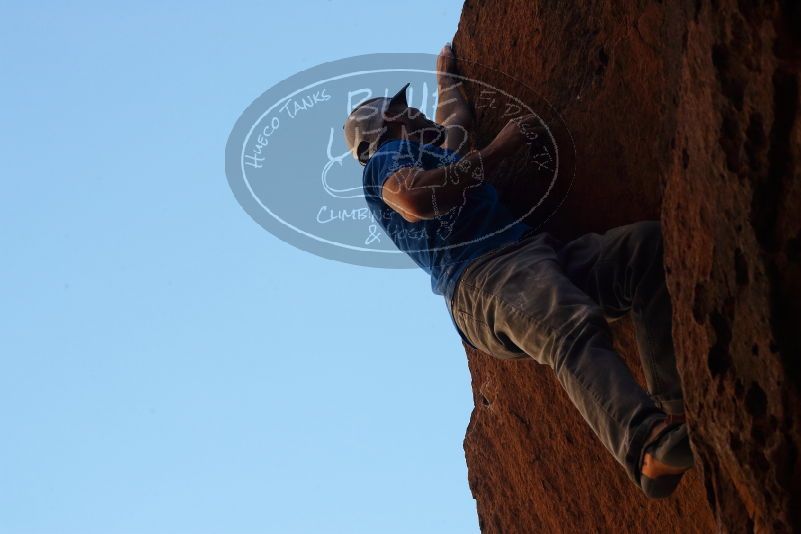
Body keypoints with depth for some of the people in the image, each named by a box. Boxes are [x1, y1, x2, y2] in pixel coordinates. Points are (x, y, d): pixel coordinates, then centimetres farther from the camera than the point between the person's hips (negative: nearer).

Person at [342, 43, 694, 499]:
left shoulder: (430, 154, 40)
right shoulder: (385, 160, 12)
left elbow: (458, 120, 61)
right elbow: (415, 198, -11)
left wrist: (446, 73, 73)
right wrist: (498, 149, -3)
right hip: (482, 276, -9)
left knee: (649, 244, -19)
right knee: (576, 327, -40)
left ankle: (679, 408, -34)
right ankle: (651, 449, -63)